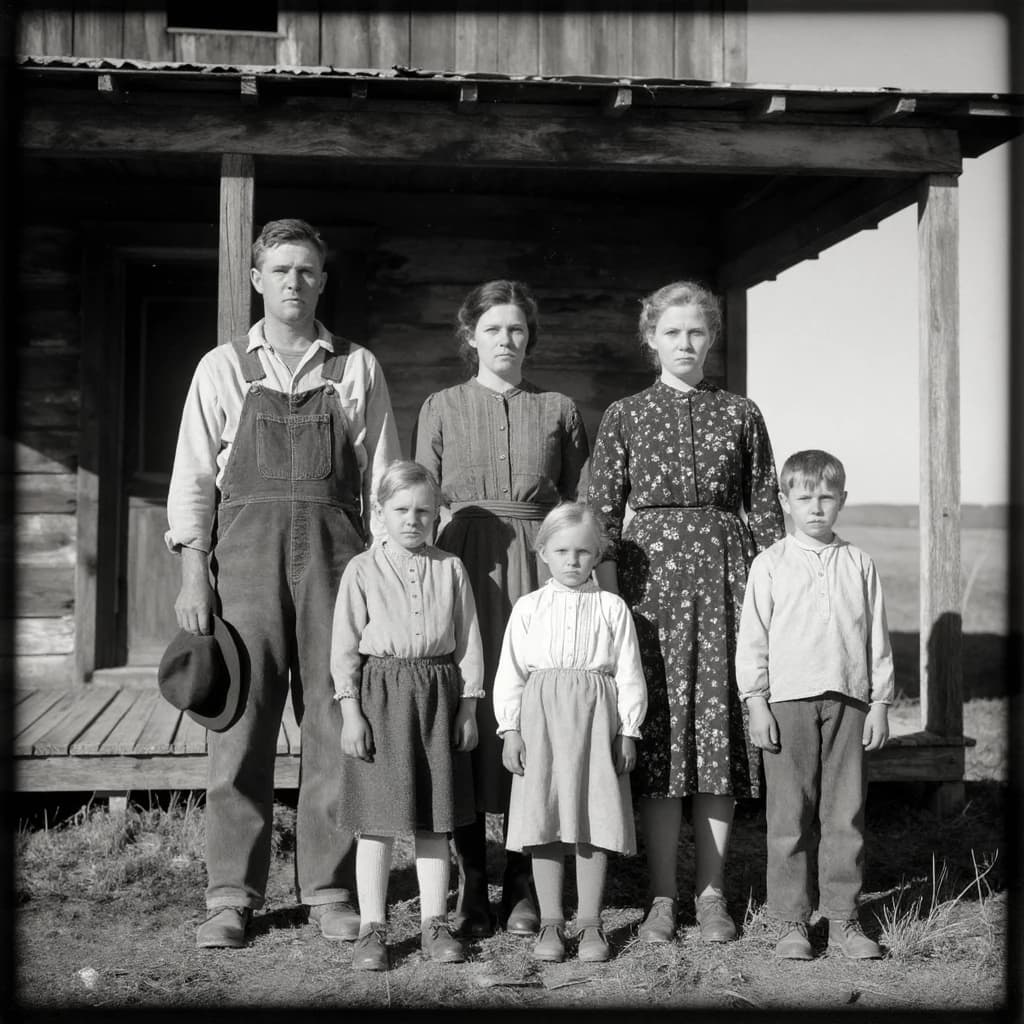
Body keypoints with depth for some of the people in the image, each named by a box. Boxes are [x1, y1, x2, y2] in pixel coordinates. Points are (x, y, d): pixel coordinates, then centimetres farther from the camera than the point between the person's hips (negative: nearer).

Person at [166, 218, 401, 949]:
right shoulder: (223, 368, 9)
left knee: (334, 725, 2)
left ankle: (329, 890, 13)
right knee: (240, 724, 0)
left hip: (335, 551, 1)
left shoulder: (358, 370, 9)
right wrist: (193, 575, -4)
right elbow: (193, 477, 5)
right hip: (246, 551, 0)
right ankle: (232, 896, 9)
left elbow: (381, 479, 7)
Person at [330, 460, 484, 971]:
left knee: (435, 818, 8)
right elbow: (345, 647, -2)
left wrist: (467, 708, 5)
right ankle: (372, 929, 10)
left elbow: (467, 644, 8)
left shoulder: (450, 570, 5)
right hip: (380, 695, -2)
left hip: (438, 696, 2)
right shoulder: (362, 569, 0)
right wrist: (351, 712, -8)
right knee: (377, 821, 1)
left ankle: (434, 924, 18)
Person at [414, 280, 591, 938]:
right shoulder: (442, 409, 10)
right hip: (462, 567, 0)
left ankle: (524, 886, 9)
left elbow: (584, 506, 10)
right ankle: (471, 887, 9)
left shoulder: (558, 411, 11)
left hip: (539, 567, 0)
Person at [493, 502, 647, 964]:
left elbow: (629, 674, 5)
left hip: (596, 719, 0)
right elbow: (510, 672, 5)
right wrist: (510, 730, -2)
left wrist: (627, 731, 0)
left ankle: (590, 924, 13)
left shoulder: (612, 608, 5)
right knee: (543, 824, 3)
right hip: (541, 718, 1)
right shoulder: (528, 608, 6)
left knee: (595, 825, 1)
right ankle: (550, 922, 14)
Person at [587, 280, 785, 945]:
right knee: (658, 730, -1)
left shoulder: (741, 414, 9)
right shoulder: (625, 416, 7)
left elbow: (766, 512, 9)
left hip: (723, 575, 1)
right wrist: (608, 595, -5)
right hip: (651, 573, -1)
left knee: (721, 724, 1)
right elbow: (603, 515, 4)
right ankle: (663, 896, 8)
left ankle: (712, 892, 12)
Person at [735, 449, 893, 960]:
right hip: (788, 702, -2)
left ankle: (843, 917, 15)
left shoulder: (858, 564, 8)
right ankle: (791, 921, 10)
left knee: (845, 813, 5)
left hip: (847, 700, 2)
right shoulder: (770, 564, 3)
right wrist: (756, 703, -4)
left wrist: (879, 703, 7)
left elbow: (877, 638, 11)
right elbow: (752, 639, 2)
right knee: (789, 814, 1)